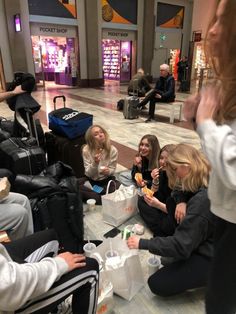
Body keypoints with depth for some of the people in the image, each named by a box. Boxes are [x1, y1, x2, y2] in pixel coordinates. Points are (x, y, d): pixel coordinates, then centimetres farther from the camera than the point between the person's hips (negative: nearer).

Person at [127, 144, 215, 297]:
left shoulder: (202, 199, -32)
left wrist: (143, 243, -22)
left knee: (157, 284, -6)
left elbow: (181, 245, -28)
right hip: (207, 244, 9)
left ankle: (212, 278, 4)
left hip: (211, 258, -9)